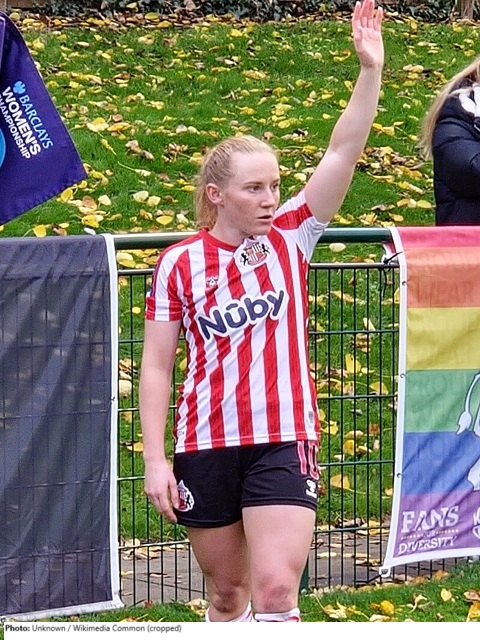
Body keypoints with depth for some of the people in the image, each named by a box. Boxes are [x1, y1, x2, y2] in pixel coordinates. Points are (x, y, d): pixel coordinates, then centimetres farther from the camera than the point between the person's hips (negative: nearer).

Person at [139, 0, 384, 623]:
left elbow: (342, 153, -8)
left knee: (276, 591, -12)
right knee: (226, 594, 11)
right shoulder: (180, 263, -1)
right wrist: (155, 459, -3)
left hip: (284, 441, 0)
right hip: (205, 447, 1)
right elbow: (155, 366, 2)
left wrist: (370, 70, -19)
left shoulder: (289, 237, 2)